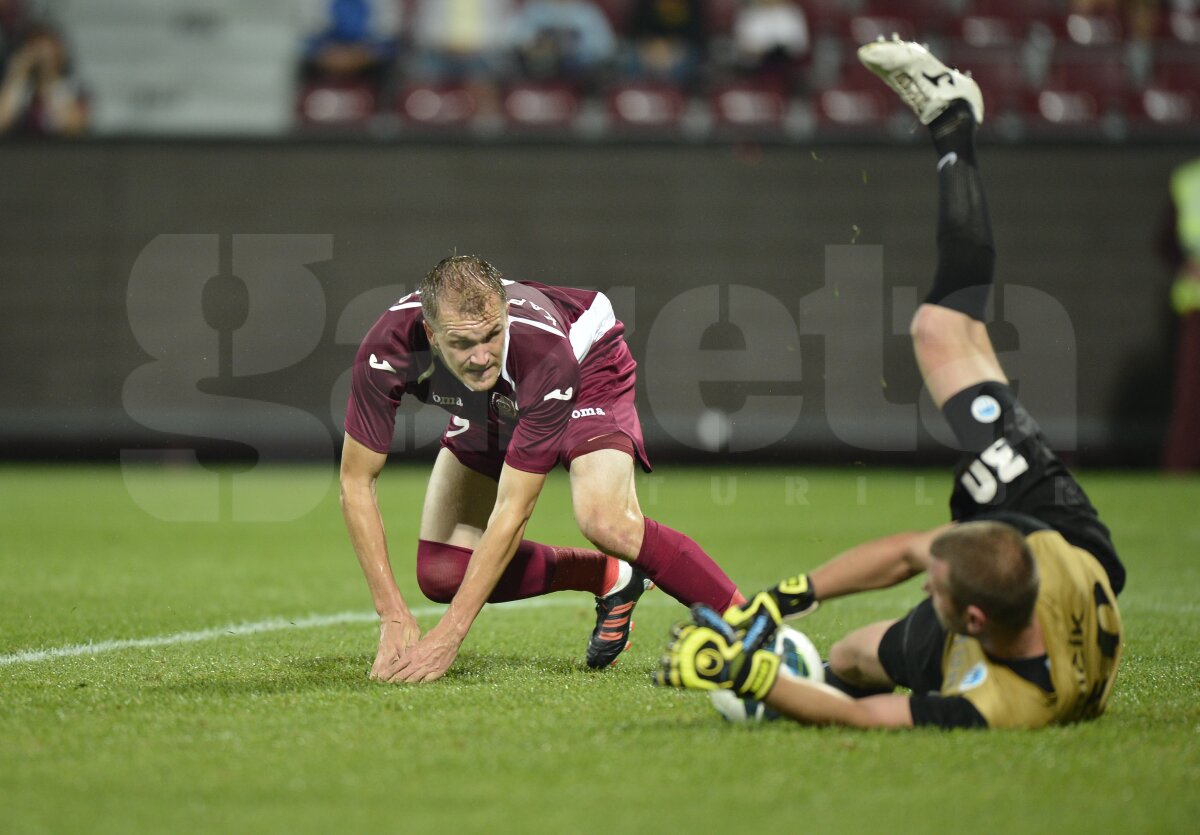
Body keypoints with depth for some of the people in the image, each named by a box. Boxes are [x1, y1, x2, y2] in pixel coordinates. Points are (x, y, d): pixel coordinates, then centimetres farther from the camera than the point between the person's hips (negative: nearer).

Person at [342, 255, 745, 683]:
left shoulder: (546, 355, -43)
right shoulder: (388, 347, -37)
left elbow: (512, 511, -38)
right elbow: (356, 480, -25)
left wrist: (448, 635, -37)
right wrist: (393, 617, -29)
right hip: (492, 408, 4)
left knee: (605, 522, -32)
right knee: (441, 575, -5)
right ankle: (609, 579, 15)